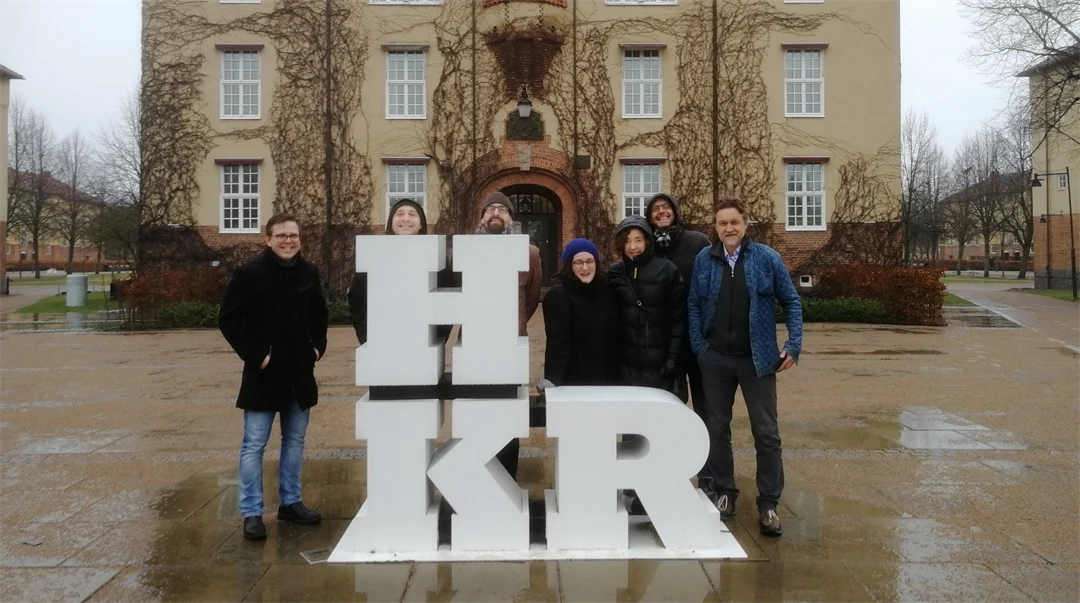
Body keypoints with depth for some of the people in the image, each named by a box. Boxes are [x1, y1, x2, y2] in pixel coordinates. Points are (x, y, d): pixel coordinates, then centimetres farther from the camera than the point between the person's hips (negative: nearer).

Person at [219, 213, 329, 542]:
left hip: (300, 372, 5)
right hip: (264, 373, -5)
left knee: (295, 441, 14)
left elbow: (319, 315, 18)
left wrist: (318, 346, 4)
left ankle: (291, 502, 27)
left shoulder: (309, 273, 3)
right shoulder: (249, 273, -11)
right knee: (254, 444, 1)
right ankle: (251, 512, 10)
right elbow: (228, 320, -9)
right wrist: (254, 355, -15)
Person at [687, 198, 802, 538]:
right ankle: (723, 492, 27)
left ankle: (768, 504, 12)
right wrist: (699, 347, -4)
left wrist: (794, 345, -7)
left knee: (766, 432, 1)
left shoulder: (767, 258, -3)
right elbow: (693, 305, 4)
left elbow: (791, 301, 1)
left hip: (757, 358, -1)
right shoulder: (704, 260, 1)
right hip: (715, 359, 2)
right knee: (717, 428, 12)